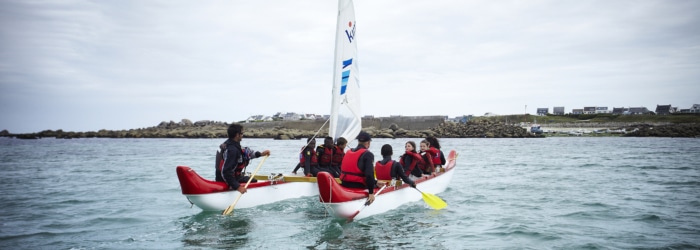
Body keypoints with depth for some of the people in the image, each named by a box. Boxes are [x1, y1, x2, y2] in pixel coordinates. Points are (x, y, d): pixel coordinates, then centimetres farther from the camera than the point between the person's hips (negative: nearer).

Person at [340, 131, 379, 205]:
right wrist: (371, 192, -14)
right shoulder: (368, 154, -9)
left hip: (344, 185, 8)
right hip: (358, 187, -8)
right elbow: (369, 174, -20)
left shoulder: (348, 152, 16)